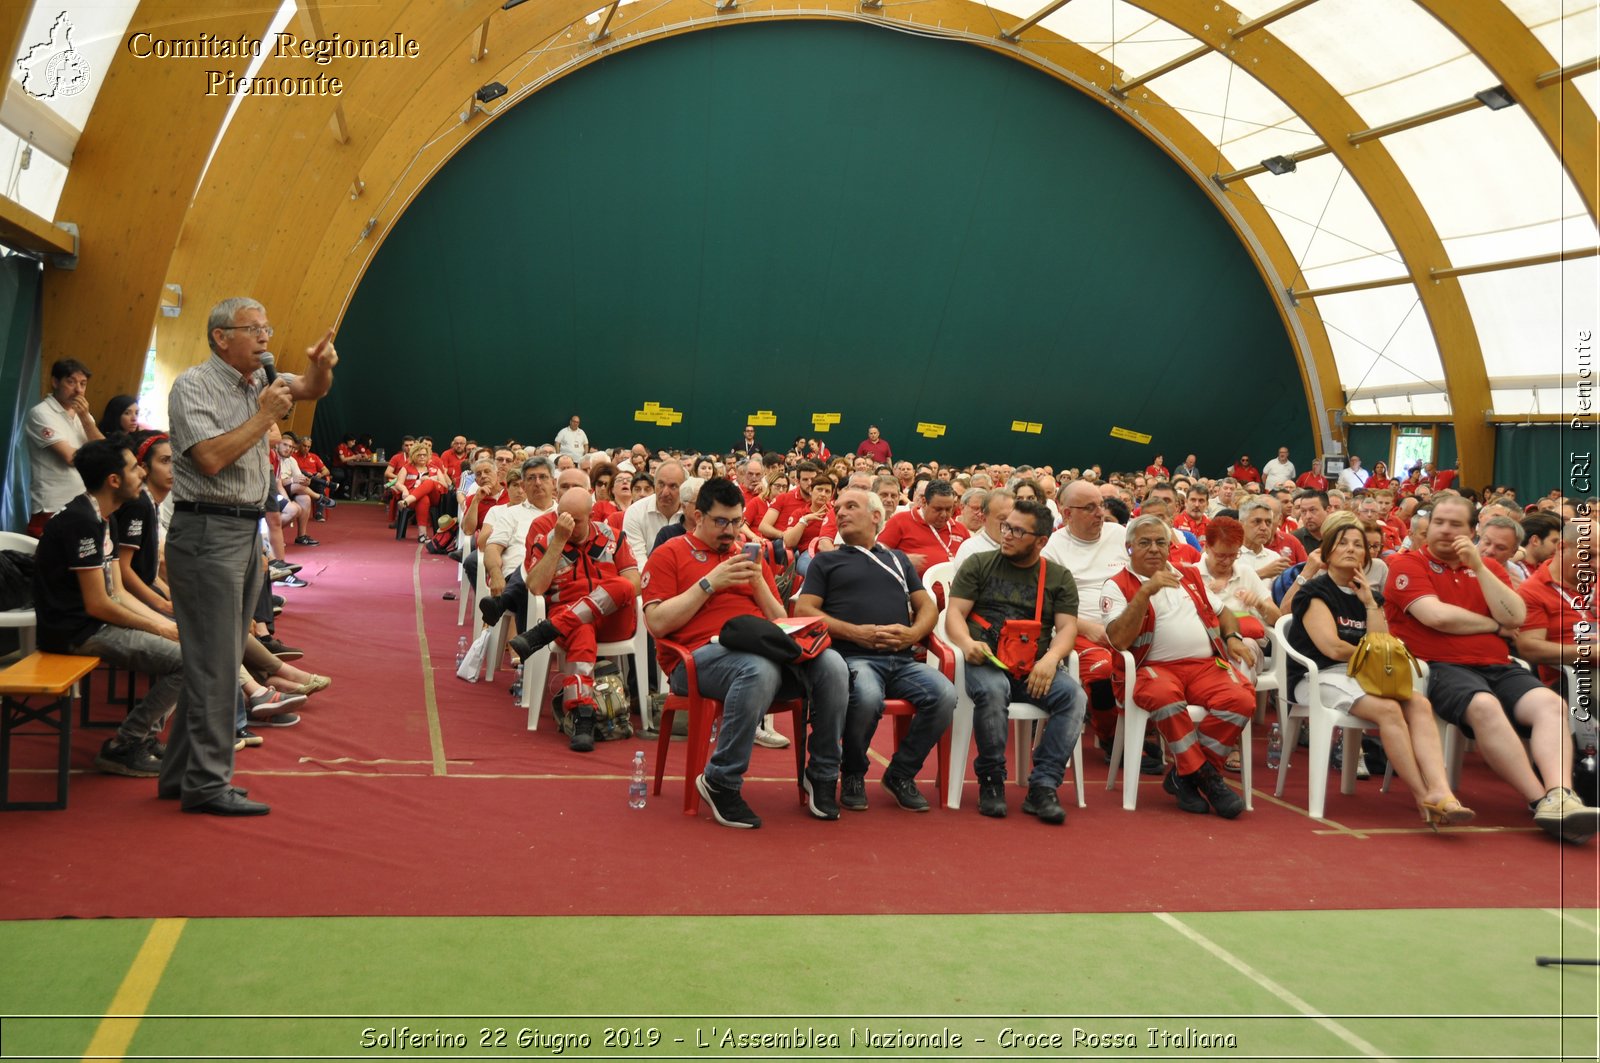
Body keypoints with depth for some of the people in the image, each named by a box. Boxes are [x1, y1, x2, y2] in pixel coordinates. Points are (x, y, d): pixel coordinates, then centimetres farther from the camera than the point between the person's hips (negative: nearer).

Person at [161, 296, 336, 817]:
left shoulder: (260, 381, 15)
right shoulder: (193, 386, -9)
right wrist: (265, 416, -13)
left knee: (216, 659, 12)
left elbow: (311, 389, 7)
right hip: (207, 532, -8)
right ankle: (207, 783, -2)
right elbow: (211, 458, -19)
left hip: (247, 529, 8)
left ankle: (181, 772, 20)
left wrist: (321, 365, -14)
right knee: (214, 663, -8)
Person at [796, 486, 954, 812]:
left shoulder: (898, 559, 28)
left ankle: (901, 773, -3)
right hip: (853, 657, -3)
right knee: (867, 697, -37)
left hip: (902, 660, 3)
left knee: (944, 694, -26)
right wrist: (854, 632, -9)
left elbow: (928, 607, 21)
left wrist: (913, 633, -3)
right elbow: (803, 610, 5)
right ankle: (853, 775, -7)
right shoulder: (826, 561, 18)